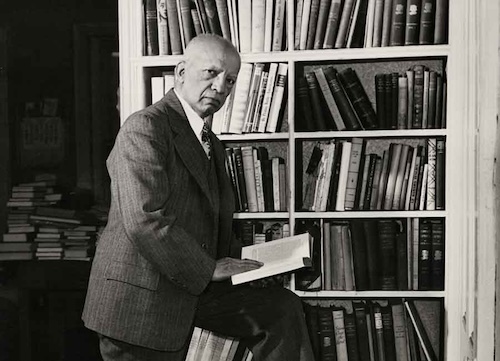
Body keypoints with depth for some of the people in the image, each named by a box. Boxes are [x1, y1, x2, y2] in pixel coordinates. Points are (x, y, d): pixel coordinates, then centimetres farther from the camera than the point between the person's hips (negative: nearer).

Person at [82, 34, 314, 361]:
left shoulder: (212, 145, 16)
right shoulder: (145, 128, -15)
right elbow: (144, 220, -25)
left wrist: (234, 266, 1)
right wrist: (207, 269, -20)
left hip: (192, 287, 8)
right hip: (141, 302, -8)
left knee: (282, 308, 2)